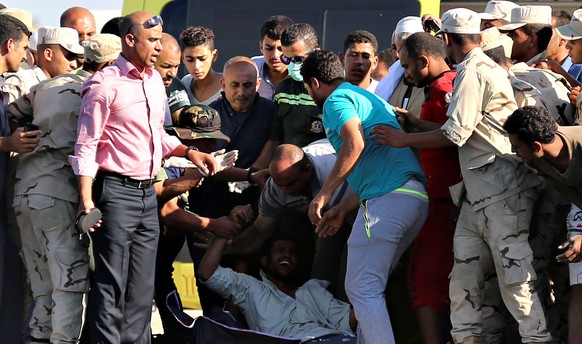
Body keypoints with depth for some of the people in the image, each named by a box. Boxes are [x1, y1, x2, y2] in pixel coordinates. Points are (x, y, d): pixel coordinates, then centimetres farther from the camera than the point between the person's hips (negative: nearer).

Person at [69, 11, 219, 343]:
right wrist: (87, 201, -18)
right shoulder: (105, 84, -9)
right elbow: (86, 147, -11)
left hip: (148, 193, 7)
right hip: (116, 191, -7)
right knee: (111, 286, -6)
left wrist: (189, 152, 9)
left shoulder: (155, 80, 14)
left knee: (142, 287, 9)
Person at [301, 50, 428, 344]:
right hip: (415, 196, 10)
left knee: (362, 289, -8)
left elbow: (355, 145, -18)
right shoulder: (369, 99, 31)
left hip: (387, 198, -10)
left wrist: (324, 194, -15)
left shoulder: (336, 100, 1)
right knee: (371, 286, 17)